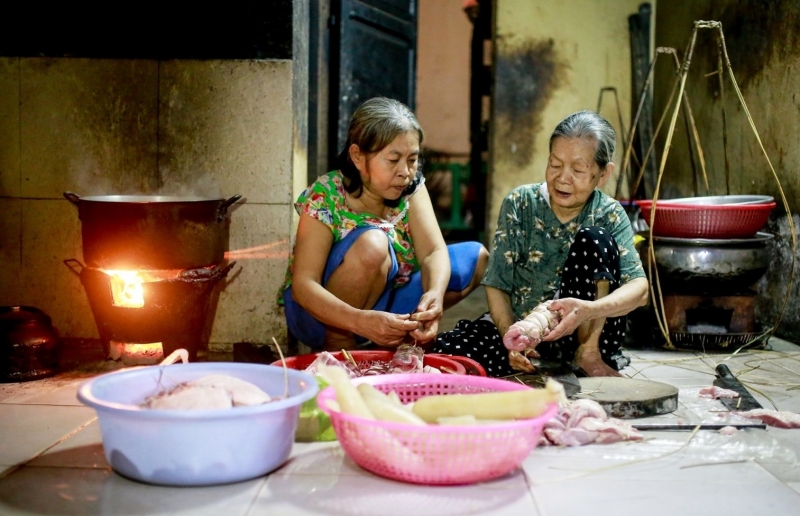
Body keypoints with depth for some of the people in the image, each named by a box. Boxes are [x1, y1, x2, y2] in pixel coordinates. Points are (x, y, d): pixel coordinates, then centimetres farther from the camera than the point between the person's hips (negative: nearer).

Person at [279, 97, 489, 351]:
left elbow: (433, 251, -17)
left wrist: (435, 295, -40)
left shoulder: (411, 187, -8)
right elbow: (303, 285, -29)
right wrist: (360, 321, -47)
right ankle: (336, 350, -16)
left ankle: (400, 338, -8)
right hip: (324, 317, -6)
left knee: (476, 256, -3)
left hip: (383, 305, 6)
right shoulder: (325, 198, -22)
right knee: (371, 244, -33)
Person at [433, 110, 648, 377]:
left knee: (595, 239, -21)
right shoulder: (520, 203, -4)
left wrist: (588, 310, -43)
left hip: (580, 333, -1)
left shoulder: (609, 216, -7)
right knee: (446, 349, -27)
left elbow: (639, 288, -22)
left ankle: (588, 354, -17)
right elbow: (496, 285, -4)